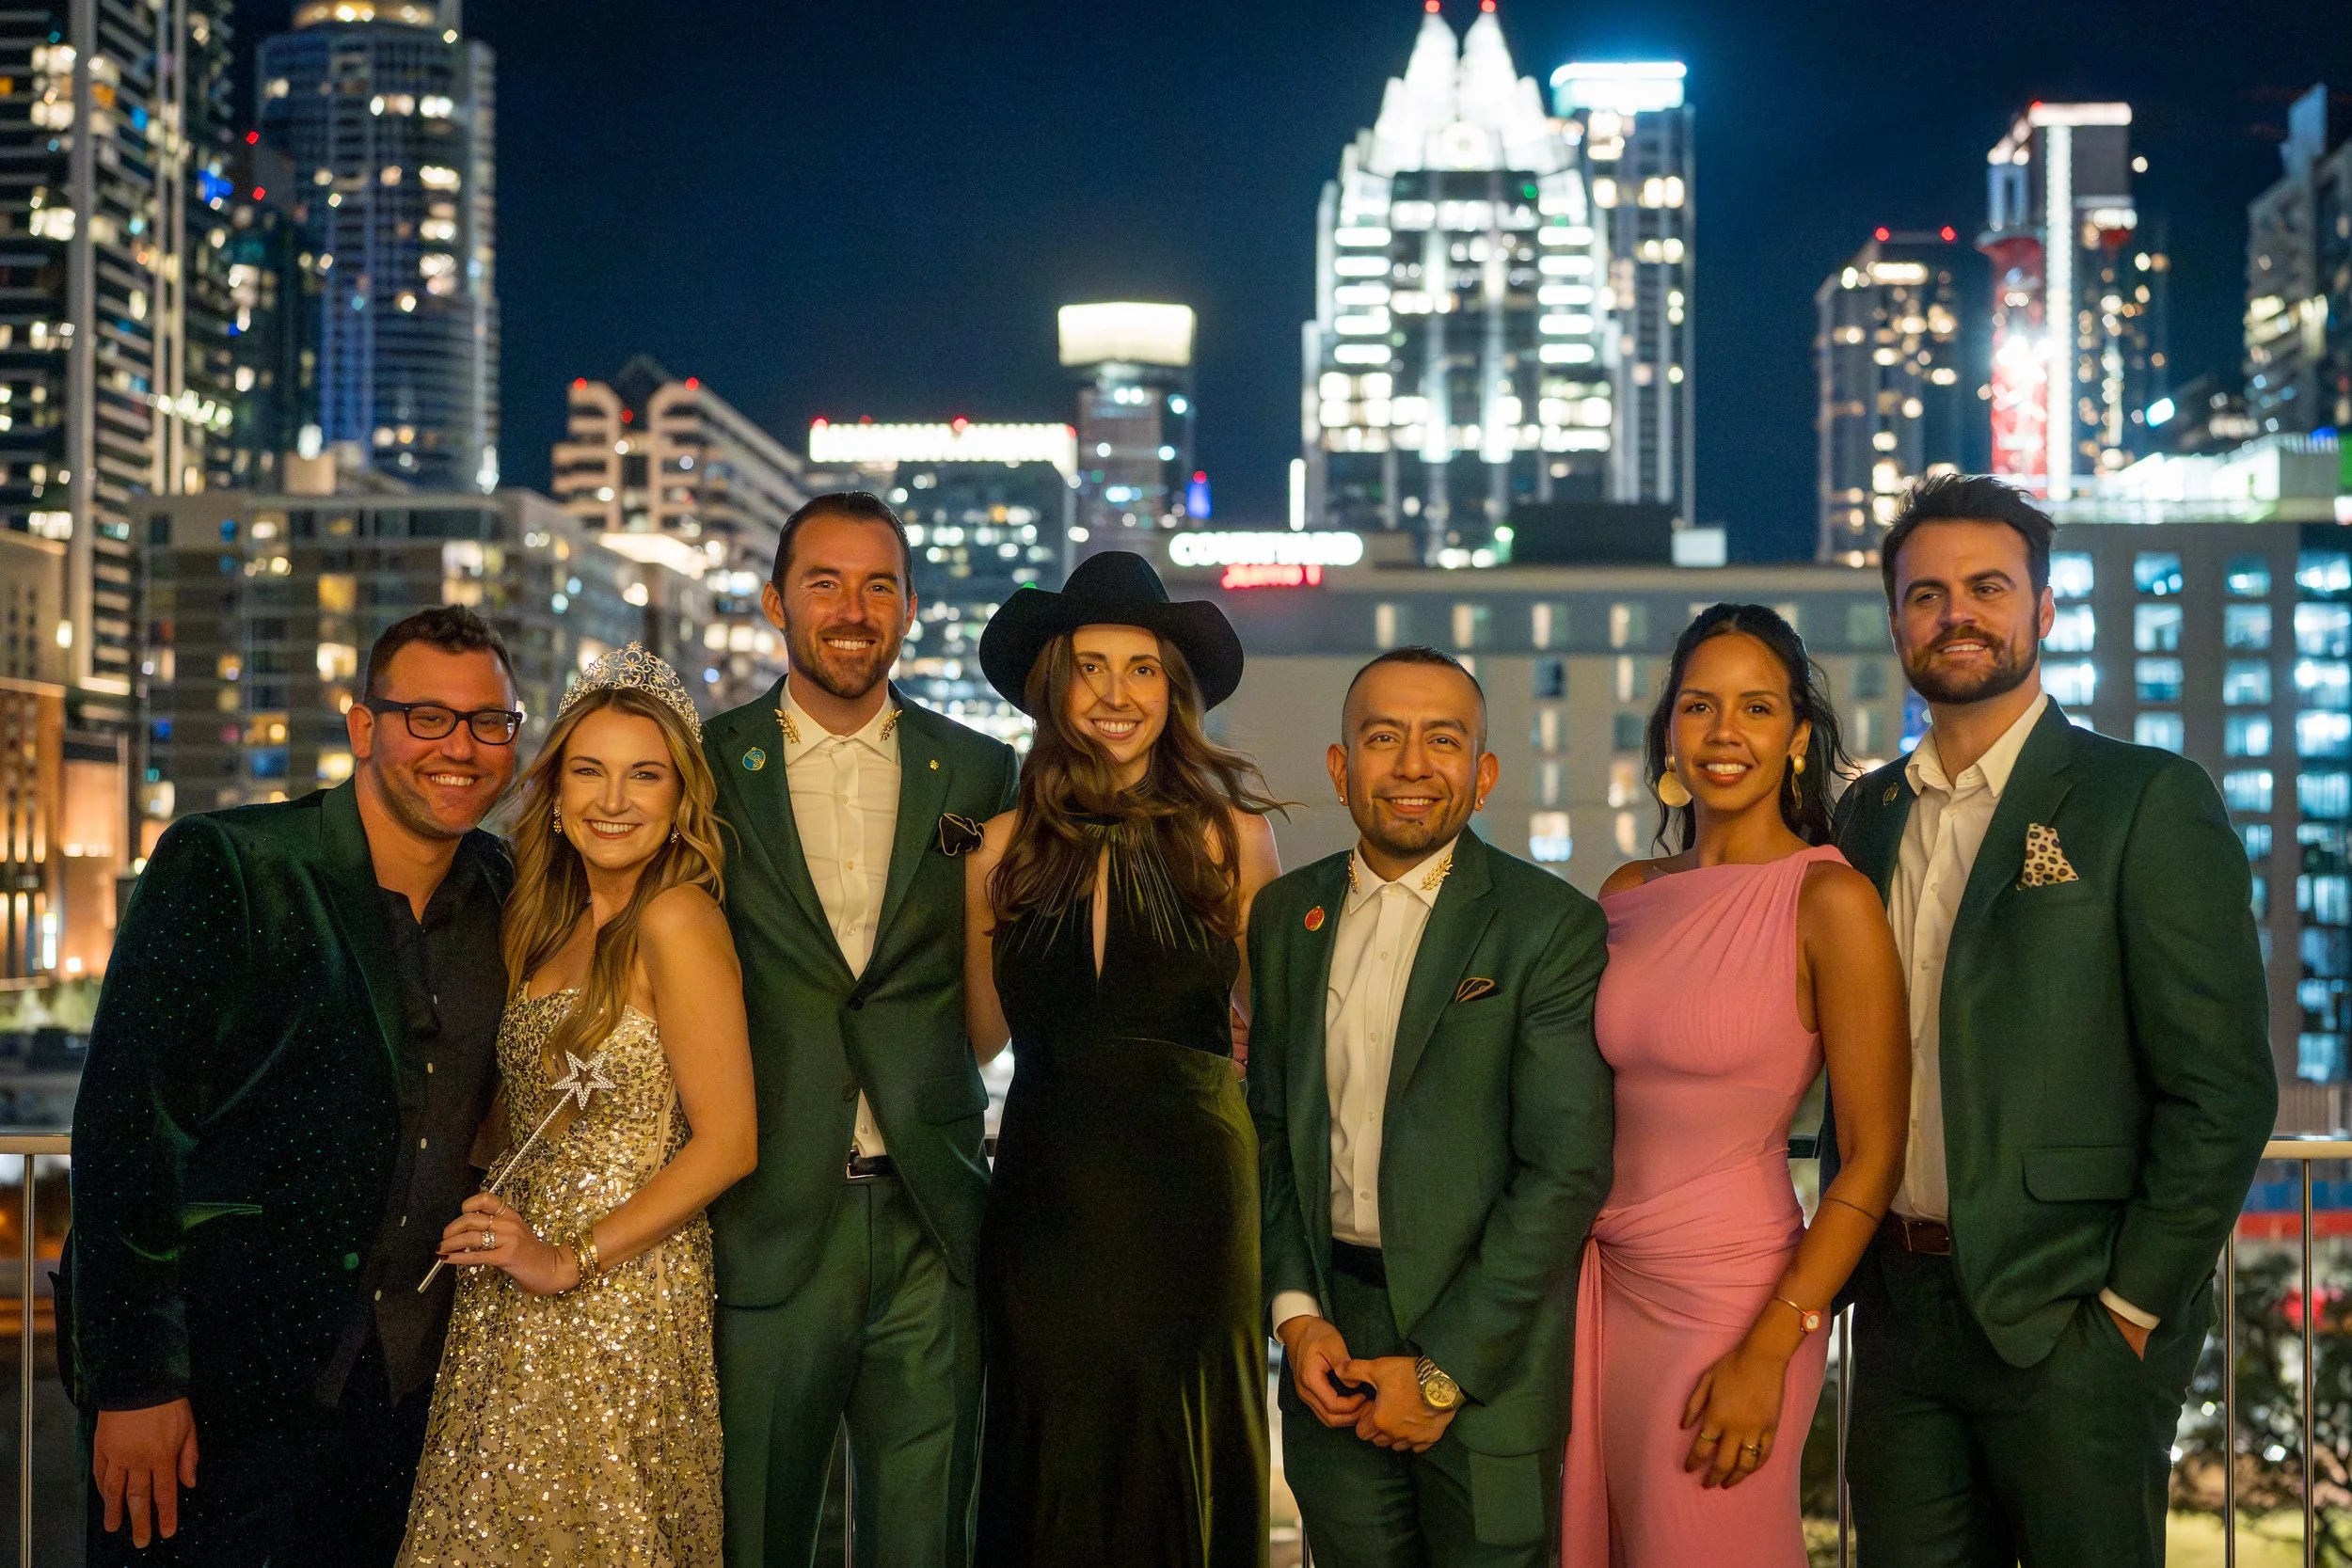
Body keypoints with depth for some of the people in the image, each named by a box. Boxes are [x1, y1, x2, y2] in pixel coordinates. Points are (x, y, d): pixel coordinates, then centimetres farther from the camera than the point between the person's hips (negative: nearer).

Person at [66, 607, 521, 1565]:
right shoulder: (219, 868, -10)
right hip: (216, 1378, -5)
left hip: (406, 1396, 5)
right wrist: (134, 1377, -17)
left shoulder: (509, 897, 6)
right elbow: (125, 1126, -14)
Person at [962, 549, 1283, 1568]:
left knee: (1185, 1473, 8)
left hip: (1192, 1189, -1)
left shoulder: (1231, 836, -2)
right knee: (1055, 1485, 10)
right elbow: (981, 1036, 12)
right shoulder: (1005, 850, 2)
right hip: (1048, 1205, 2)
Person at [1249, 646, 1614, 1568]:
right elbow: (1267, 1131, 11)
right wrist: (1296, 1312, -2)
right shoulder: (1284, 916, 7)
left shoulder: (1554, 927, -9)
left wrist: (1443, 1372, -14)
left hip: (1487, 1355, -4)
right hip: (1330, 1346, 4)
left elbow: (1566, 1172, -13)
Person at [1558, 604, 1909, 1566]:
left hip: (1730, 1292, -5)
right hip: (1600, 1280, 5)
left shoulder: (1829, 900, -10)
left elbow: (1873, 1156, -12)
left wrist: (1768, 1352, -16)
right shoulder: (1628, 894, 7)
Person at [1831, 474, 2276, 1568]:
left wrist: (2134, 1304, -12)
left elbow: (2223, 1088, -10)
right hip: (1900, 1310, 5)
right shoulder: (1867, 814, 11)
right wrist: (1847, 1267, 7)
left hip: (2069, 1318, -5)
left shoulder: (2148, 801, -6)